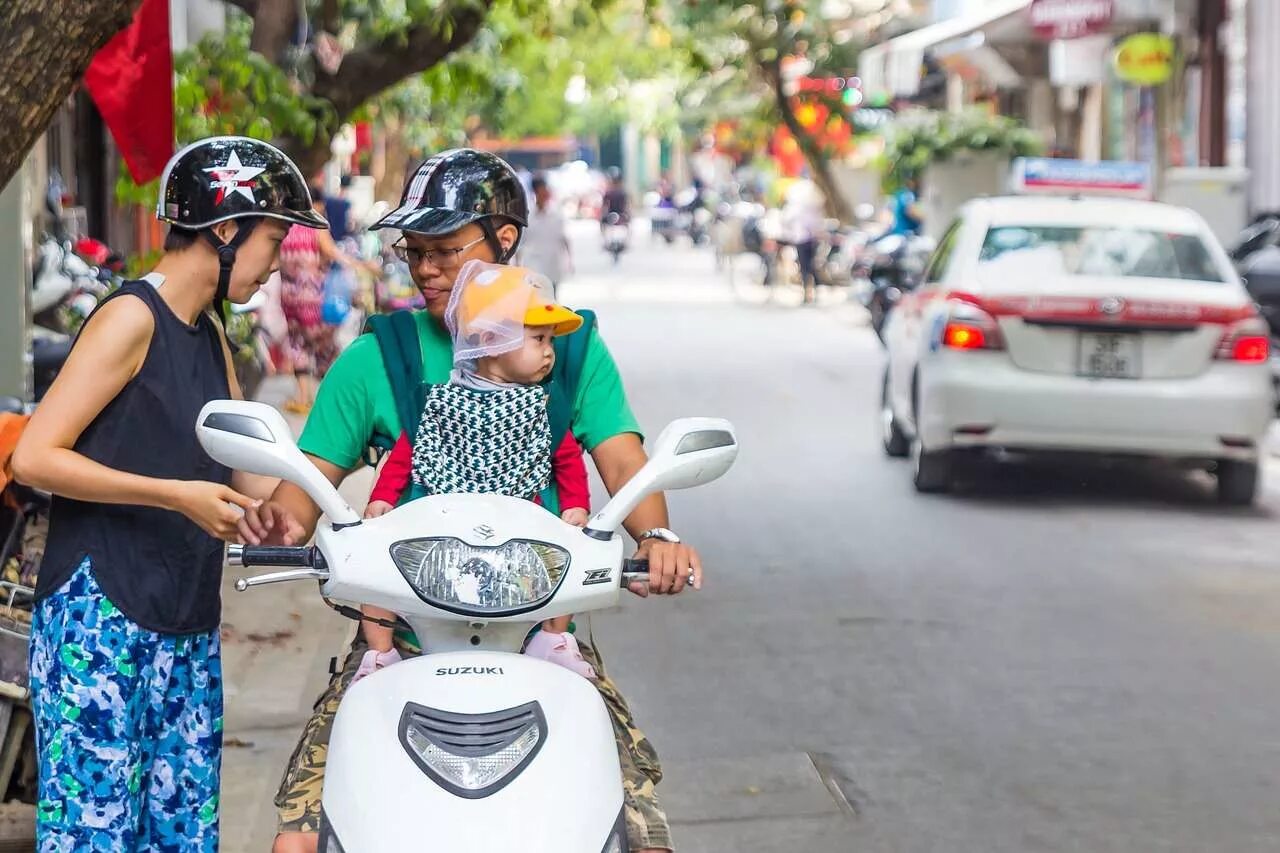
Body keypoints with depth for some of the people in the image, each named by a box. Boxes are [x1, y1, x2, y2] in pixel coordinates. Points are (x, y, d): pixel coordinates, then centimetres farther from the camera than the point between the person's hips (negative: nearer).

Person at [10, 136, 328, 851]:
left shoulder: (211, 336, 17)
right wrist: (176, 496, -18)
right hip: (99, 614, -8)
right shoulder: (132, 317, -9)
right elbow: (35, 457, -15)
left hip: (188, 624, 8)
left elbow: (241, 475, 20)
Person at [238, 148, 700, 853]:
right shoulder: (376, 358, 6)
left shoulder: (572, 345, 7)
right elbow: (312, 479, 5)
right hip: (401, 632, 0)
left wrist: (654, 536, -25)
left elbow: (620, 459, -3)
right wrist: (281, 522, -19)